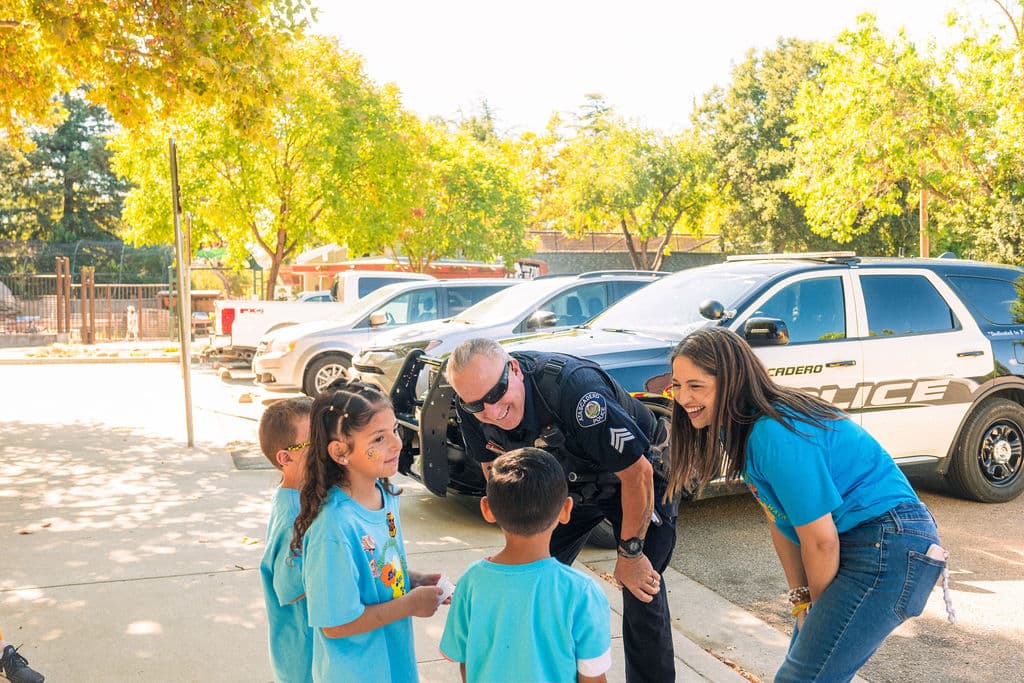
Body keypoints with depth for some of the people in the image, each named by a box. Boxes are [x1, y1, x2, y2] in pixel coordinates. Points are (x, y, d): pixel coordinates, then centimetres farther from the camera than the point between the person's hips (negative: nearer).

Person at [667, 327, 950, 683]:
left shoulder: (775, 435, -25)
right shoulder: (742, 428, 5)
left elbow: (820, 540, -20)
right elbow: (781, 522, 9)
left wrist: (821, 609, -4)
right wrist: (802, 599, 5)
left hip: (890, 547, -10)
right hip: (854, 544, 10)